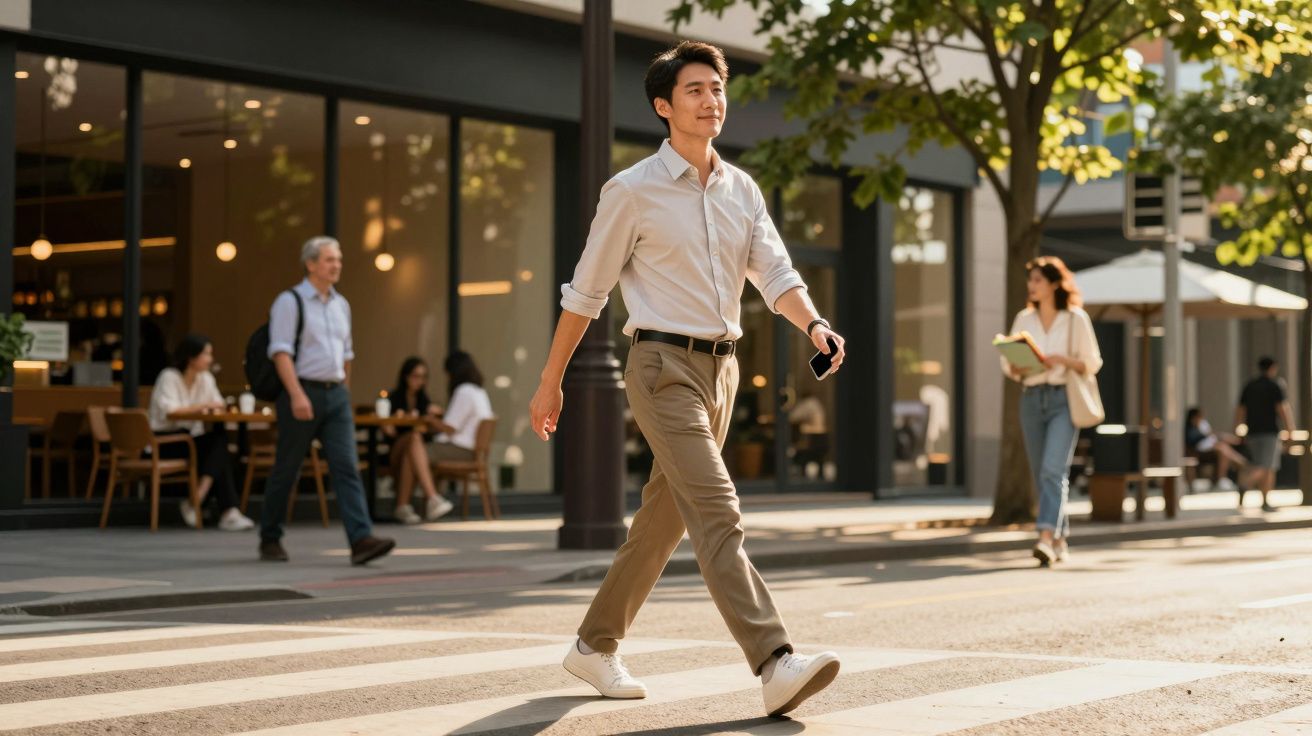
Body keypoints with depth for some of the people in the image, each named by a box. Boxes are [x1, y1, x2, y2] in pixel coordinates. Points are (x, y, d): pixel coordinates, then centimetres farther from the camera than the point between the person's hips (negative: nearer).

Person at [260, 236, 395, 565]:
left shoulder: (341, 305, 15)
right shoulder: (290, 302, -6)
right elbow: (281, 351, -15)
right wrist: (297, 394, -25)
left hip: (336, 394, 6)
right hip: (302, 392, -6)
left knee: (347, 467, -7)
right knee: (286, 470, 4)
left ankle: (361, 539, -17)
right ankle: (270, 540, 18)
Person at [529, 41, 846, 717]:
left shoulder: (741, 189, 11)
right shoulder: (632, 191, -5)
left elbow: (775, 272, 3)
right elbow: (585, 292, 1)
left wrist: (814, 324, -18)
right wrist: (551, 382, 5)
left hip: (722, 368, 7)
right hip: (664, 365, -7)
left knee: (664, 518, 14)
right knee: (718, 514, -18)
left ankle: (595, 646, 28)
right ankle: (775, 664, -27)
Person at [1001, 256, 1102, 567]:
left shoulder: (1076, 319, -1)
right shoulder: (1024, 319, 10)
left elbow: (1092, 364, 1)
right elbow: (1009, 363, 12)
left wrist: (1062, 360, -16)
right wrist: (1019, 368, -10)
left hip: (1063, 399, -5)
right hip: (1031, 399, 5)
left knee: (1053, 469, -19)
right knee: (1041, 474, 7)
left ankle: (1047, 538, -26)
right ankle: (1061, 538, 20)